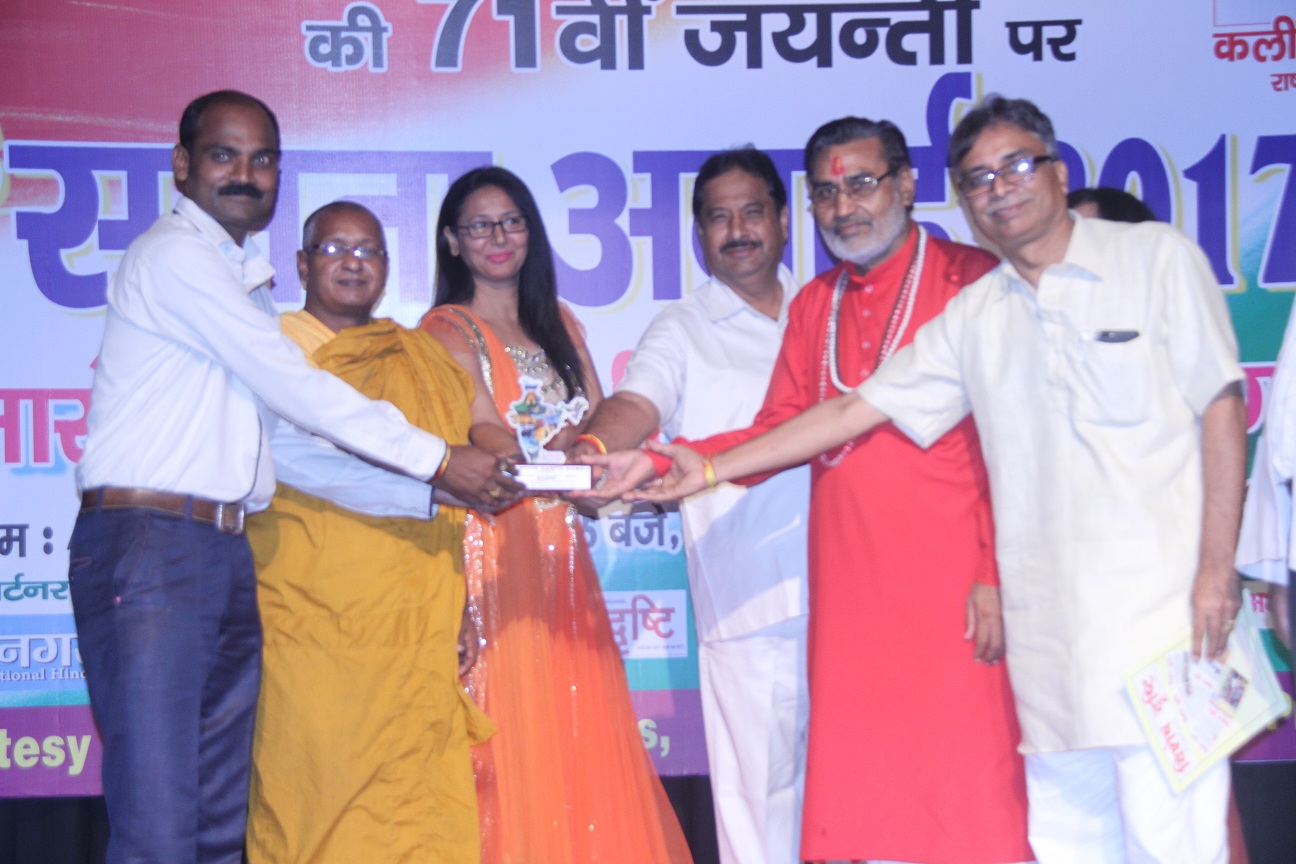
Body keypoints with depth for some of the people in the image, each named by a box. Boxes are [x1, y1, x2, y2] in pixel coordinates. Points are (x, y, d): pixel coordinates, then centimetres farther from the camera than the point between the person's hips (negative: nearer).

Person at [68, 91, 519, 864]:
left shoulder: (246, 280, 24)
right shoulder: (176, 254, -3)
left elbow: (296, 440, 24)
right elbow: (292, 387, -8)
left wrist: (436, 494, 18)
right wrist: (437, 460, -5)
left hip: (227, 555, 9)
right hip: (148, 545, -9)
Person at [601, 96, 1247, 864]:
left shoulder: (1158, 258, 4)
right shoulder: (973, 317, 12)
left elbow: (1221, 408, 0)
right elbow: (853, 410, 13)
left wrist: (1216, 568, -8)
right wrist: (710, 469, 8)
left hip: (1160, 600, -4)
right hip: (1048, 617, 4)